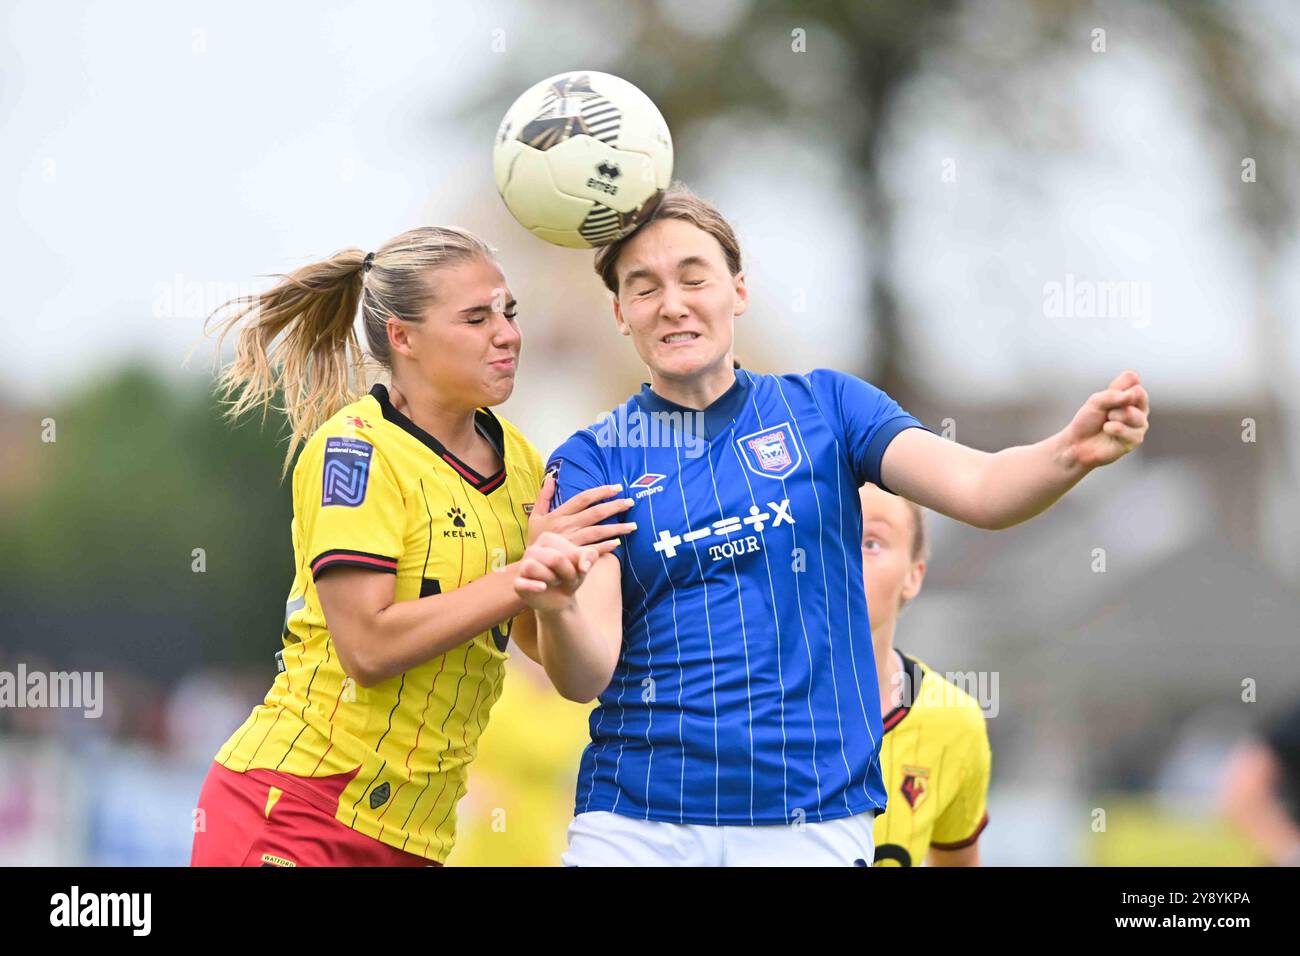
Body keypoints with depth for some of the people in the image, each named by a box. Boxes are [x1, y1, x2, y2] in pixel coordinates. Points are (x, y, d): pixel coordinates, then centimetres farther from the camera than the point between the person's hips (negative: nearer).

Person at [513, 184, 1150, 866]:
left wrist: (1071, 452, -32)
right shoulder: (592, 461, 2)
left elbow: (978, 489, -10)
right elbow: (585, 677, -8)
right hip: (636, 823, 0)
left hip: (813, 818, 0)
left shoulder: (825, 407, 5)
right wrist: (556, 610, -31)